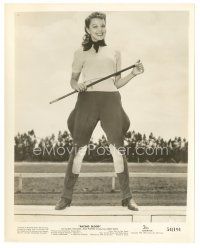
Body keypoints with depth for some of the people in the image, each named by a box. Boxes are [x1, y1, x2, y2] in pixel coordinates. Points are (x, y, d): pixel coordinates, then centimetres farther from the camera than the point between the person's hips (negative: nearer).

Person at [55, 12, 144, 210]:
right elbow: (73, 80, 12)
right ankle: (66, 196, 8)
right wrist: (78, 86, -11)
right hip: (87, 100, -1)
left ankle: (127, 197, 7)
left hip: (111, 100, 2)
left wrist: (133, 74, 4)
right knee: (79, 148, -1)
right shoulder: (81, 52, 12)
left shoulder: (114, 53, 18)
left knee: (117, 148, -3)